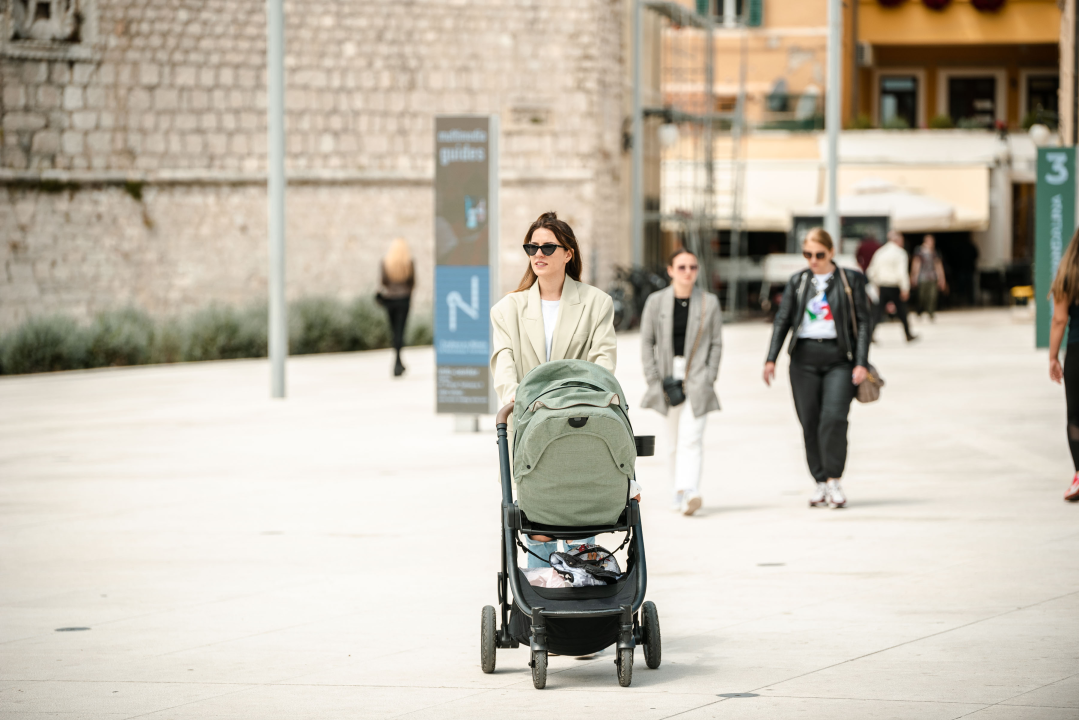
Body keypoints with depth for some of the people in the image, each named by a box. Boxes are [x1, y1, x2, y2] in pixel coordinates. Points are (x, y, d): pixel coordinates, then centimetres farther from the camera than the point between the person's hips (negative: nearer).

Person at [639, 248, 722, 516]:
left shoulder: (709, 303, 4)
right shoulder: (656, 302, 4)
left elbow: (716, 343, 6)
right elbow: (647, 343, 6)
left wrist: (709, 379, -4)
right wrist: (654, 380, -2)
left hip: (697, 378, -2)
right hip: (668, 375, 2)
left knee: (691, 437, -14)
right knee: (674, 440, 8)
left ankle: (689, 492, -25)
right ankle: (679, 493, 18)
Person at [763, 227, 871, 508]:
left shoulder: (850, 279, 3)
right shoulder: (797, 282, 10)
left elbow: (863, 321, 2)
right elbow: (782, 320, 11)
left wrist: (861, 362, -6)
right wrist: (771, 358, 2)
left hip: (839, 358, -3)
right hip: (804, 356, 3)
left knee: (834, 419, -16)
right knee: (810, 424, 2)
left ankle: (834, 479, -5)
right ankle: (821, 482, 10)